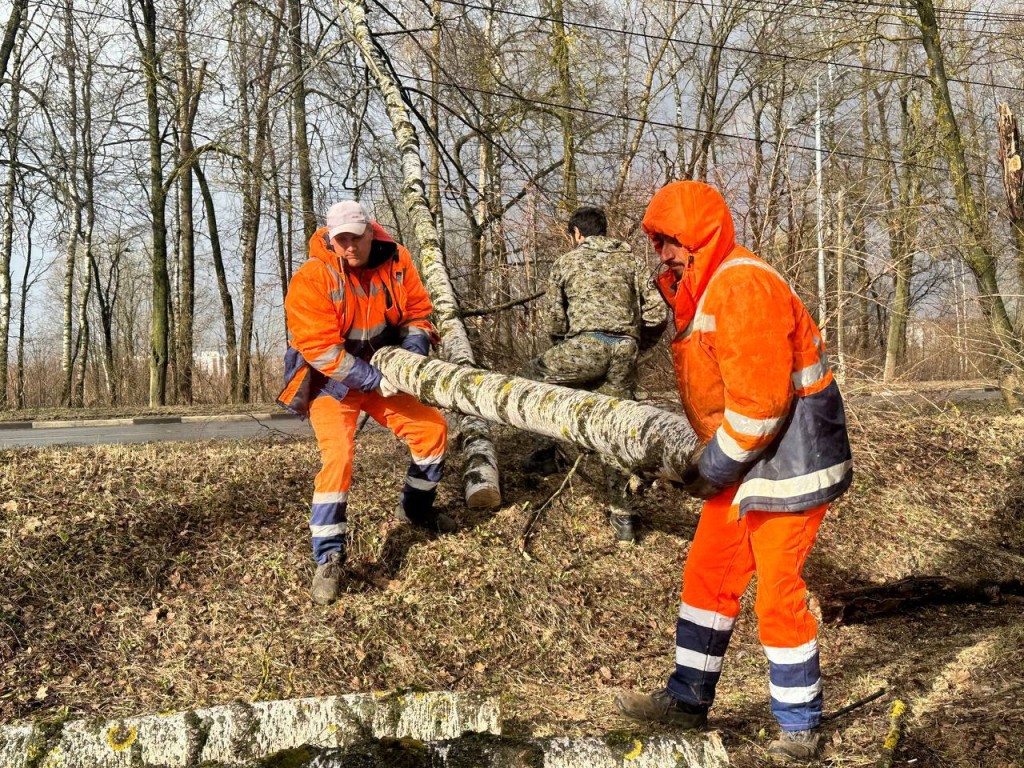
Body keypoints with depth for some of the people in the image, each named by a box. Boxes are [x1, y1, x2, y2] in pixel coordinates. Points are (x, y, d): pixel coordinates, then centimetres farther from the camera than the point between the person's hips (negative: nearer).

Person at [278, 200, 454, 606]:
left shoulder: (395, 261, -10)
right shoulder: (311, 279, -25)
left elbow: (417, 311, 0)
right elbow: (321, 348, -28)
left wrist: (413, 351, -20)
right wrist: (374, 380, -30)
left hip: (382, 374, 6)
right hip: (331, 383, -5)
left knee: (432, 426, 3)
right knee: (337, 455, -24)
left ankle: (415, 508, 28)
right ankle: (329, 559, -18)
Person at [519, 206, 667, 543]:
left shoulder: (566, 262, 14)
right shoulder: (631, 261, 20)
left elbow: (551, 321, 11)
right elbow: (658, 315, 12)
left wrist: (565, 348, 29)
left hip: (585, 347, -3)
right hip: (624, 353, 4)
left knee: (530, 376, 22)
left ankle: (550, 446, 14)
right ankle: (622, 516, 12)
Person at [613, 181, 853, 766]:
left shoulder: (742, 287, -22)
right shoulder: (698, 290, 11)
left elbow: (760, 401, -27)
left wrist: (712, 470, -17)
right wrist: (708, 465, 6)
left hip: (789, 461, -10)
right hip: (743, 463, 10)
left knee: (778, 592, -2)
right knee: (708, 575, 14)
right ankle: (688, 699, 27)